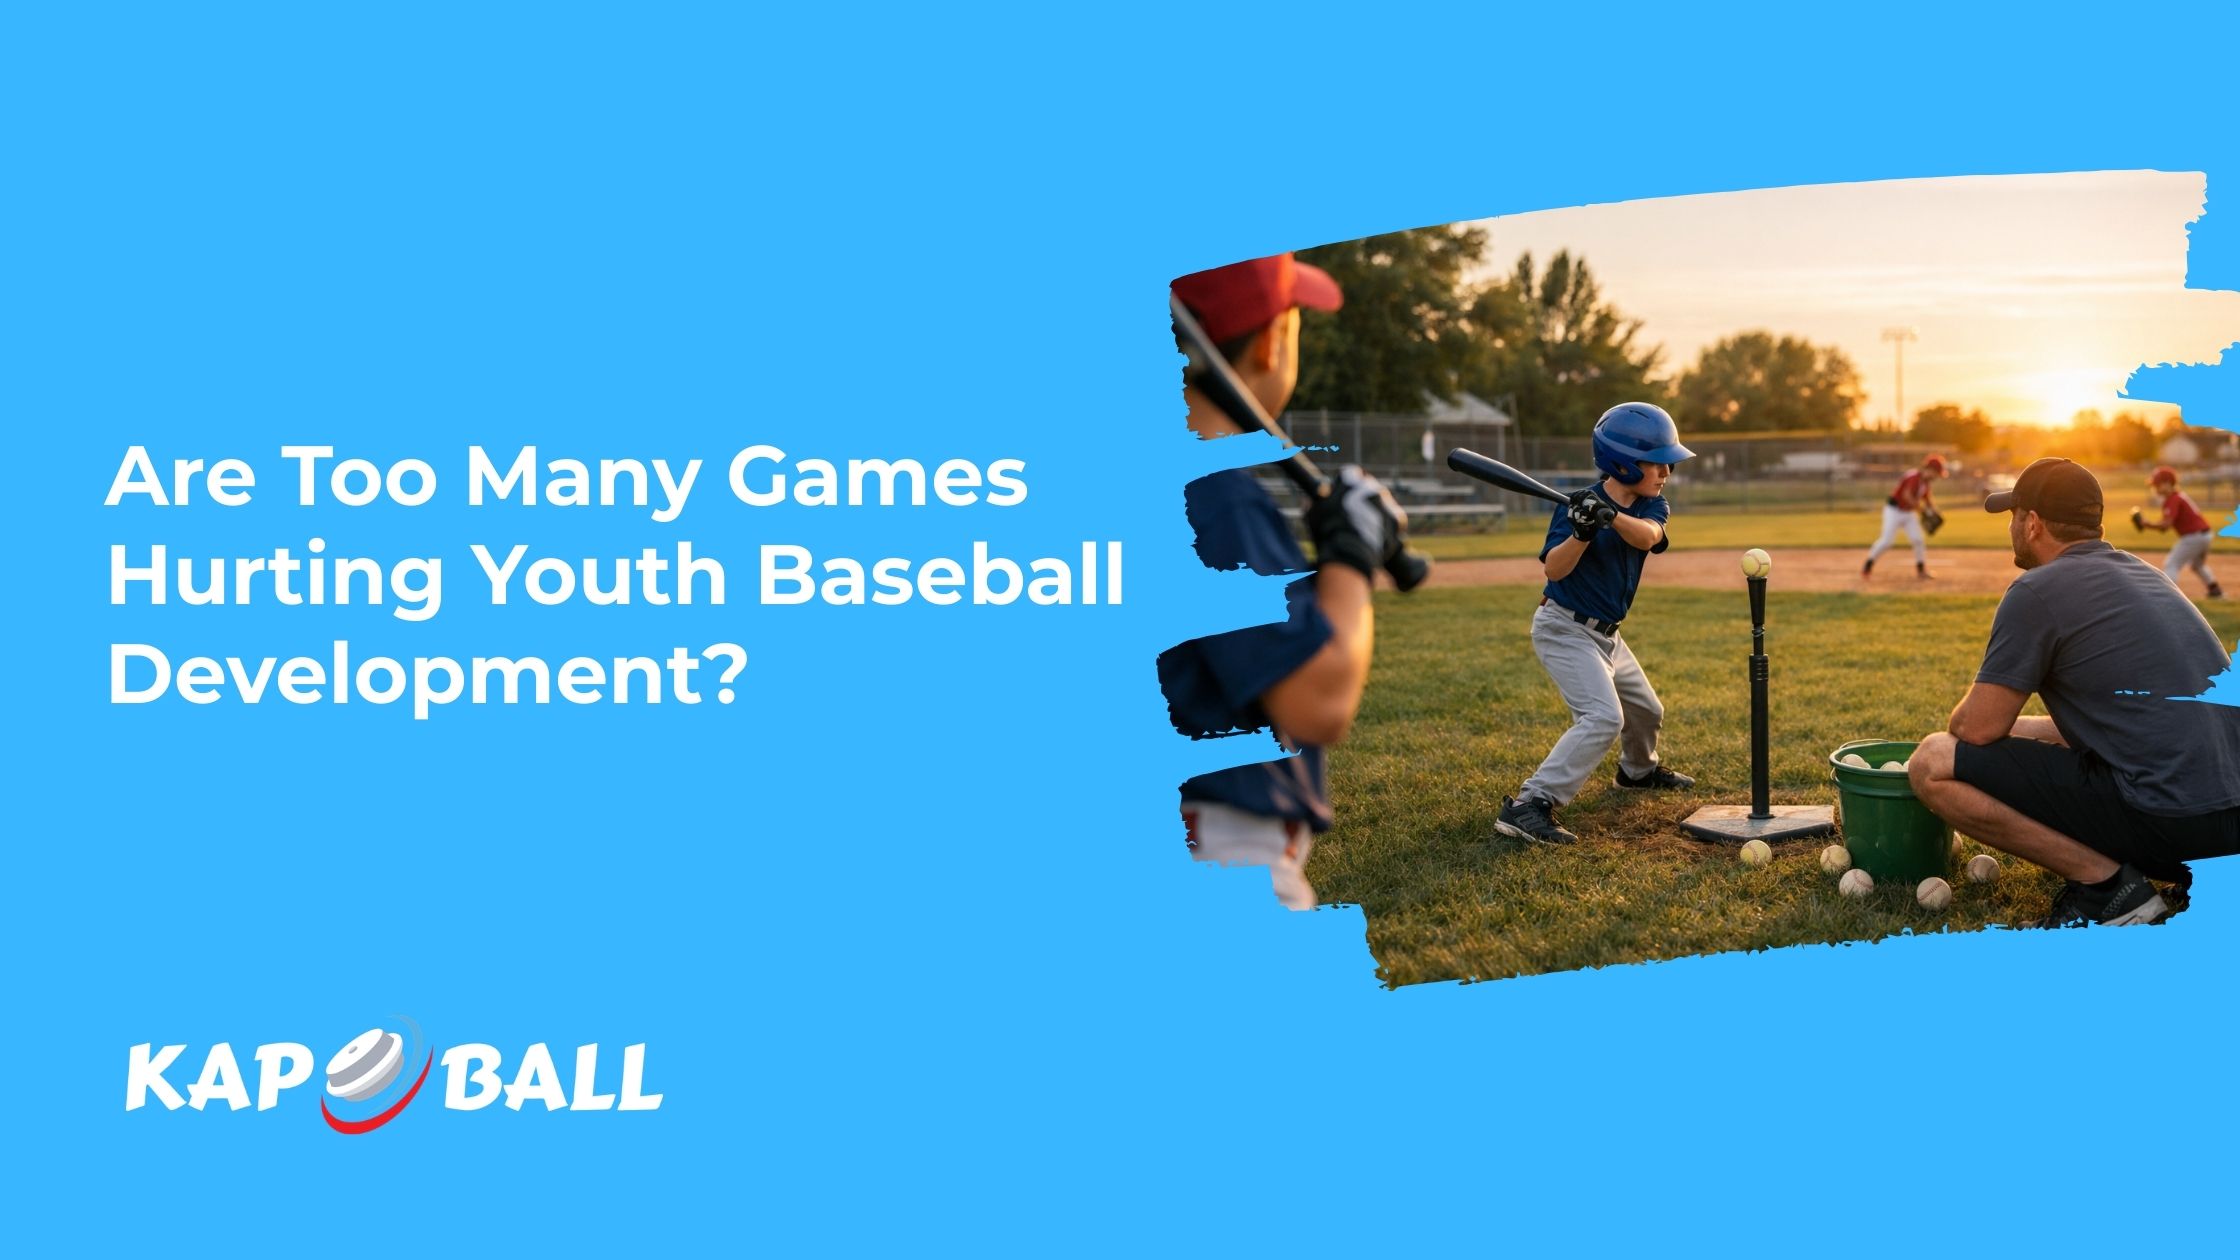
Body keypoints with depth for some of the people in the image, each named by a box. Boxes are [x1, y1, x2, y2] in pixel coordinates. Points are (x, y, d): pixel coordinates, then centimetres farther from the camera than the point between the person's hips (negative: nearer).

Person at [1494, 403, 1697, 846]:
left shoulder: (1651, 506, 1)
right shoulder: (1581, 505, -18)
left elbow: (1647, 536, -23)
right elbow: (1554, 569, -26)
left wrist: (1613, 517, -42)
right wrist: (1582, 533, -44)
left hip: (1606, 635, 8)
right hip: (1564, 629, -8)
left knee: (1646, 711, 24)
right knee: (1604, 717, -25)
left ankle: (1638, 769, 55)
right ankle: (1529, 806, -30)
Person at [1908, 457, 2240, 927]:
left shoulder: (2039, 591, -9)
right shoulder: (2140, 572, 18)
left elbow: (1978, 729, -9)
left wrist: (1955, 726, 15)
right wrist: (2013, 725, 31)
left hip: (2167, 820, -9)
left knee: (1934, 765, -8)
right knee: (2028, 734, 30)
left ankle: (2104, 881, -8)